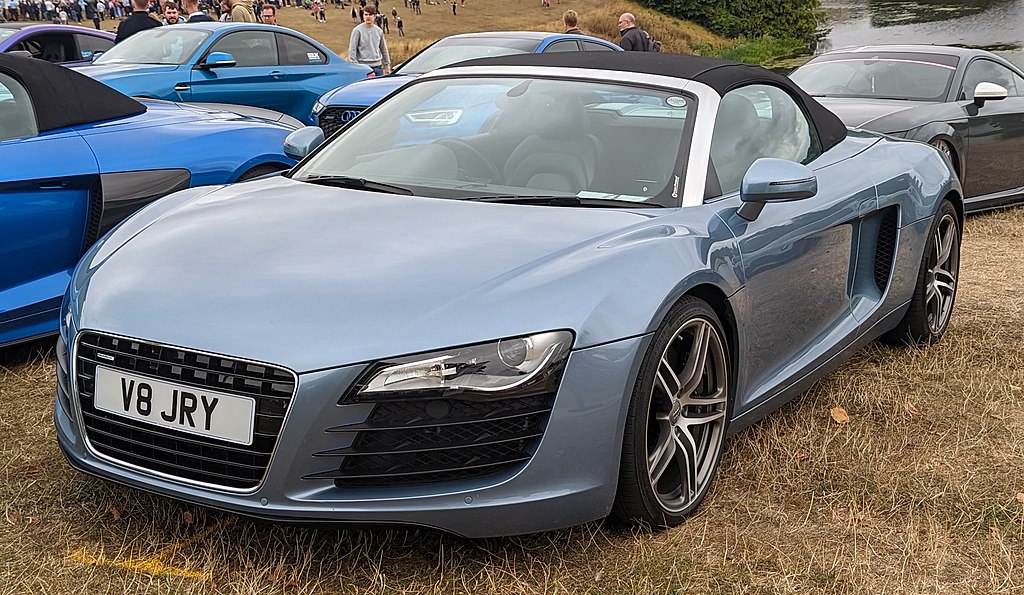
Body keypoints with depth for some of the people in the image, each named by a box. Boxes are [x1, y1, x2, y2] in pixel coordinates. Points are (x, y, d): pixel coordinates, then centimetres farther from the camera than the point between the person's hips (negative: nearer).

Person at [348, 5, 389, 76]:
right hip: (364, 66, -5)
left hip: (378, 66, 5)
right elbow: (352, 50, -7)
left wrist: (387, 65, 16)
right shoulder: (357, 30, -4)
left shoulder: (379, 31, 11)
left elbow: (383, 49, 19)